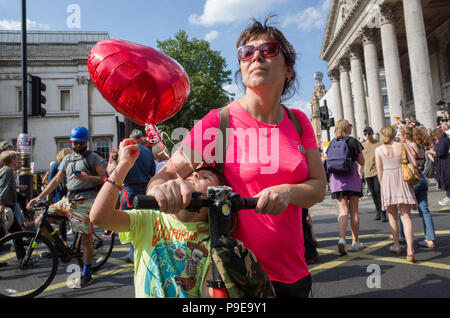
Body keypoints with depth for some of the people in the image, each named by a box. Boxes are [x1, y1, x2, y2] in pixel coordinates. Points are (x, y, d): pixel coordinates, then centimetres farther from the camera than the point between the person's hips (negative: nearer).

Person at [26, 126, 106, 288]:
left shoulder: (93, 157, 0)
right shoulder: (67, 159, 16)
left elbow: (103, 178, -6)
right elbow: (56, 180, 14)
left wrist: (87, 178, -24)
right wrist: (38, 198, 7)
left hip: (85, 201, -6)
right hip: (68, 199, 7)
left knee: (86, 238, -4)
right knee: (39, 223, 2)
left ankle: (86, 275, 10)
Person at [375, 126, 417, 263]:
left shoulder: (379, 150, -1)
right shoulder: (402, 146, 3)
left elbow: (379, 171, -2)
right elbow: (414, 163, 2)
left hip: (388, 181, -1)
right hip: (403, 180, 1)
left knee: (393, 216, 14)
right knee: (406, 216, 0)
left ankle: (397, 245, 24)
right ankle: (410, 250, -11)